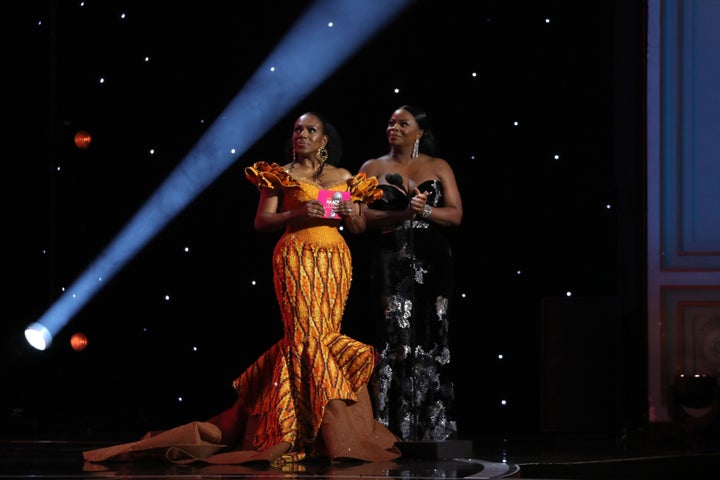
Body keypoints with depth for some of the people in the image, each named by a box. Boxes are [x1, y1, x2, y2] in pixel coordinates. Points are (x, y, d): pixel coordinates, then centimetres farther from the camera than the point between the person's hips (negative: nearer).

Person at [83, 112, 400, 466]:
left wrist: (350, 216, -8)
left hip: (335, 260, 3)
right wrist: (297, 214, -16)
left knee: (320, 332, -2)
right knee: (309, 331, -12)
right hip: (296, 257, -3)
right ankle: (333, 429, -10)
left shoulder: (345, 178, 14)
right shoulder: (280, 175, 7)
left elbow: (359, 228, 15)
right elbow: (261, 221, -1)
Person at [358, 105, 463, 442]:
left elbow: (455, 214, 3)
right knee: (398, 338, -10)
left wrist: (425, 211, -15)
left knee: (432, 341, 1)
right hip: (393, 260, -1)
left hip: (432, 262, 1)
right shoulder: (373, 168, 10)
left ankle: (434, 429, 5)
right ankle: (396, 429, -9)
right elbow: (361, 216, -2)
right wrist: (402, 215, -15)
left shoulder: (438, 167, 11)